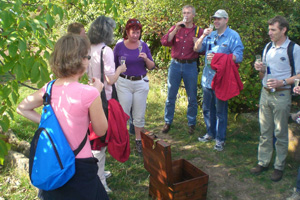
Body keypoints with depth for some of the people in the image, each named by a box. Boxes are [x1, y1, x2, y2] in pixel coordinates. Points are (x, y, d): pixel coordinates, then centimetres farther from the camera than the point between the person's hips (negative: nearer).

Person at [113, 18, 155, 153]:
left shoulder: (143, 46, 2)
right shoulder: (119, 46, -2)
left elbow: (152, 67, 4)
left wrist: (146, 59, -16)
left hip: (141, 83, 2)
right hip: (124, 83, -1)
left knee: (139, 114, 8)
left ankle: (138, 141, 23)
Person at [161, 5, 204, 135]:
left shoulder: (198, 31, 4)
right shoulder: (176, 28, 7)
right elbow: (164, 42, -8)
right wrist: (176, 29, -15)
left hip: (190, 66, -1)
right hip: (175, 64, 1)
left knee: (192, 97, 7)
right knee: (171, 96, 8)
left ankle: (191, 123, 22)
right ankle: (167, 122, 21)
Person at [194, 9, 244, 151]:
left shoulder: (233, 36, -4)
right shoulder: (211, 35, 13)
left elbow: (238, 57, -12)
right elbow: (197, 49, 9)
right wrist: (203, 36, -7)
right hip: (207, 78, 6)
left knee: (220, 111, 3)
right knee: (207, 108, 15)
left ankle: (220, 139, 16)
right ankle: (210, 133, 33)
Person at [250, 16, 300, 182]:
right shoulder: (268, 47, 13)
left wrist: (282, 82, -21)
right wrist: (260, 70, -3)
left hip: (281, 95, -5)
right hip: (265, 93, 6)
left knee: (280, 133, 3)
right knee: (265, 131, 11)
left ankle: (279, 166, 16)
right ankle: (263, 162, 22)